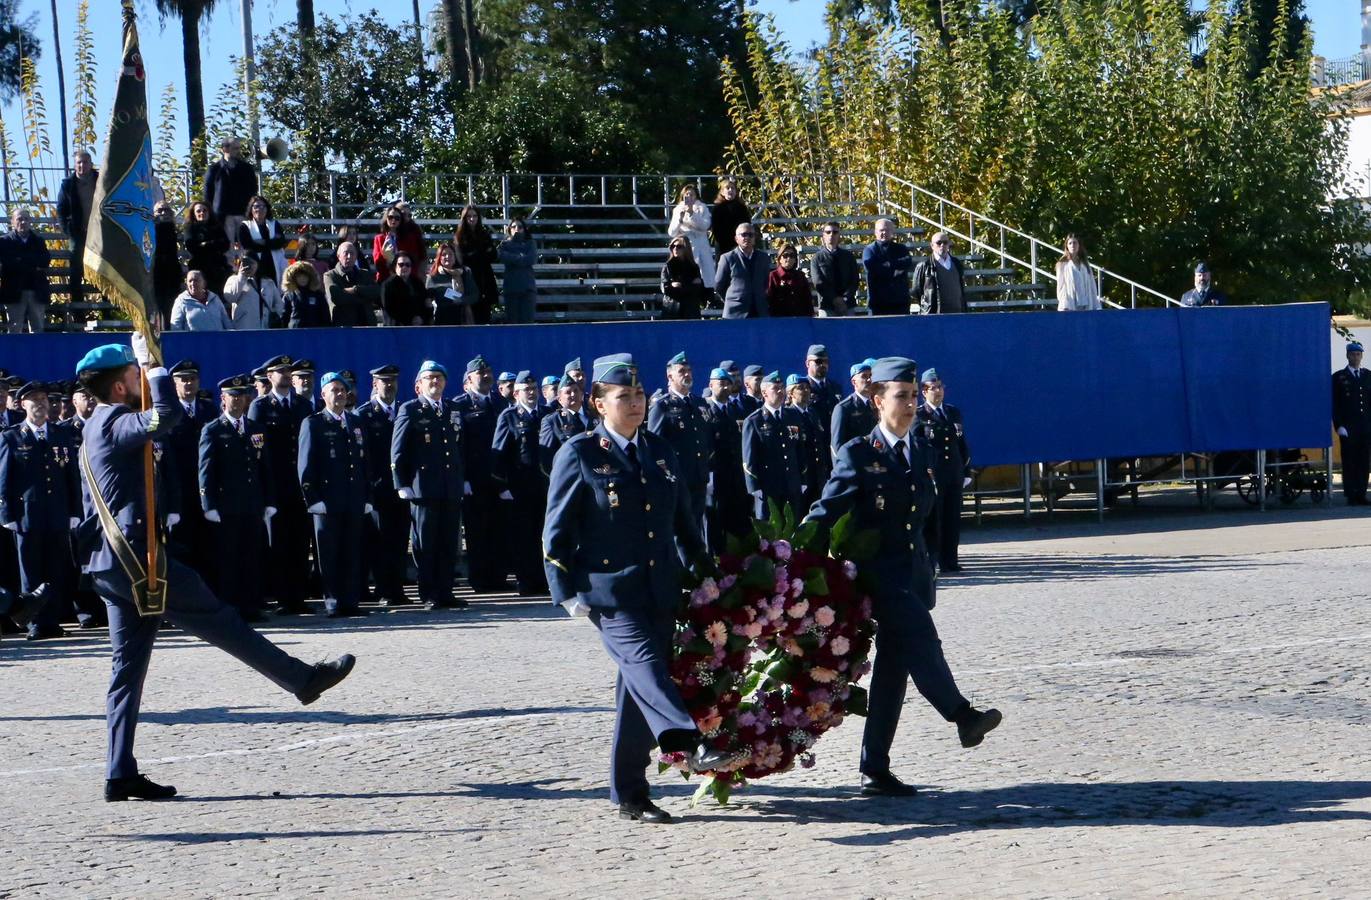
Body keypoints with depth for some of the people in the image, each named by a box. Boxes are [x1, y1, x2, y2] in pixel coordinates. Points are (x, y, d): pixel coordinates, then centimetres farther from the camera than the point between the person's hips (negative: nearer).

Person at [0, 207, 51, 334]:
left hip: (37, 292, 3)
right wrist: (34, 266, -11)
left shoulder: (38, 240, 13)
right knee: (15, 330, -2)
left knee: (38, 330, 5)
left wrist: (21, 260, -12)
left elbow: (46, 260, -4)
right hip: (15, 293, -3)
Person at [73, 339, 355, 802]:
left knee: (129, 665, 7)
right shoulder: (114, 424, -12)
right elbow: (167, 415, -33)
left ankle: (121, 774, 5)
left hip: (110, 563, 10)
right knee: (216, 618, 0)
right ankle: (302, 678, 9)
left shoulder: (95, 430, 19)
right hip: (135, 556, -10)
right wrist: (152, 365, -19)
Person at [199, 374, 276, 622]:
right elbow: (205, 471, -4)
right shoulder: (212, 431, 1)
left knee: (252, 559, 4)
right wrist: (209, 506, -10)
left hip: (253, 508, 4)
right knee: (226, 560, -2)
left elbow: (265, 469, 15)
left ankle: (251, 606, 10)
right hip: (225, 507, -4)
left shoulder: (256, 429, 15)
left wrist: (269, 503, 9)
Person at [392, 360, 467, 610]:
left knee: (449, 545, 5)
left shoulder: (454, 410, 15)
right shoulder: (409, 410, 1)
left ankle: (445, 593, 11)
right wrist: (401, 485, -7)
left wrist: (464, 479, 12)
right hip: (423, 489, -4)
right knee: (425, 545, -1)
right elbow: (398, 451, -2)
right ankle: (428, 596, 4)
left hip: (452, 489, 5)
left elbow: (463, 447, 19)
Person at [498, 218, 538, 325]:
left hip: (528, 287, 0)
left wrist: (512, 258, -1)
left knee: (527, 320, -9)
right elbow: (503, 257, -5)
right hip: (511, 287, 0)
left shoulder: (530, 244, 15)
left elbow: (532, 260, -3)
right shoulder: (505, 244, 15)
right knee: (512, 321, -4)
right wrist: (521, 257, -5)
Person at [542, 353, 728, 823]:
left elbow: (685, 522, 22)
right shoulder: (579, 455, -3)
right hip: (607, 589, -5)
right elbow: (556, 532, -2)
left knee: (641, 685, 6)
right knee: (643, 662, -25)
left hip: (660, 589, 5)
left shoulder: (660, 451, 14)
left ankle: (630, 794, 12)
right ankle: (689, 743, -44)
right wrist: (567, 593, -9)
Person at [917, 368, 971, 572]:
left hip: (954, 475, 5)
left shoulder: (954, 412, 15)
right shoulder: (918, 416, -3)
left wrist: (967, 471, 12)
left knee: (953, 519, 7)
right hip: (931, 476, -5)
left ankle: (949, 561, 13)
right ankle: (930, 561, 2)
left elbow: (962, 444, 17)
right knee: (931, 519, -2)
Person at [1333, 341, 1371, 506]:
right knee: (1349, 463, -4)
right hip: (1348, 428, -3)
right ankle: (1351, 496, -2)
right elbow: (1335, 404, 0)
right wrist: (1339, 425, -9)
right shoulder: (1339, 377, 4)